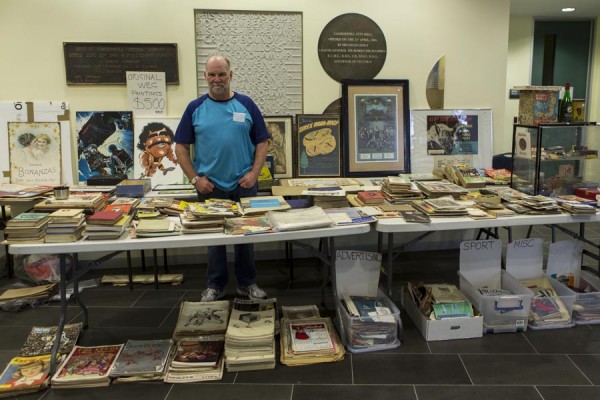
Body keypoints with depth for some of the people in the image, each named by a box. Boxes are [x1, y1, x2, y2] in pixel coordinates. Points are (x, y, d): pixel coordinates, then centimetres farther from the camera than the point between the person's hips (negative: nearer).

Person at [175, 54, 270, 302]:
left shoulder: (246, 104, 2)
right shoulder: (195, 108, 1)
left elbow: (262, 142, 3)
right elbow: (181, 146, 3)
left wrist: (254, 173, -8)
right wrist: (195, 178, -6)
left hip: (244, 185, 0)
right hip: (210, 186, 0)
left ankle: (247, 283, 25)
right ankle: (216, 285, 25)